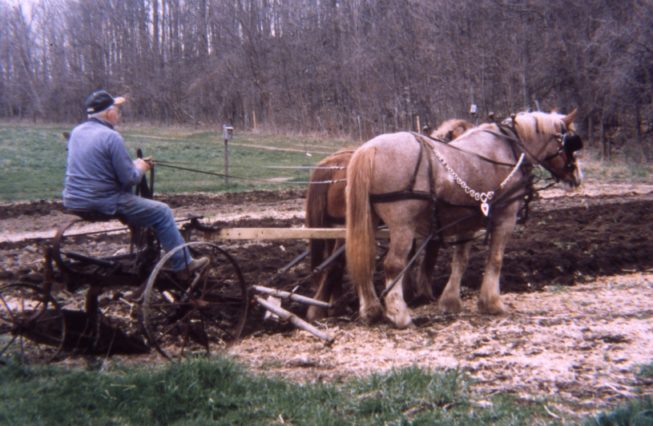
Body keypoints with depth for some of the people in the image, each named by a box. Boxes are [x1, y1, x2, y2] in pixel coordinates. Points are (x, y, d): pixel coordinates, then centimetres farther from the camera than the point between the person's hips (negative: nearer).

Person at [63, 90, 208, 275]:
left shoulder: (76, 132, 8)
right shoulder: (111, 137, -16)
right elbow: (129, 179, -16)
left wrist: (133, 164, 16)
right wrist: (140, 168, 6)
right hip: (103, 203, -9)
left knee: (132, 198, 34)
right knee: (162, 212, 3)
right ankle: (183, 264, 8)